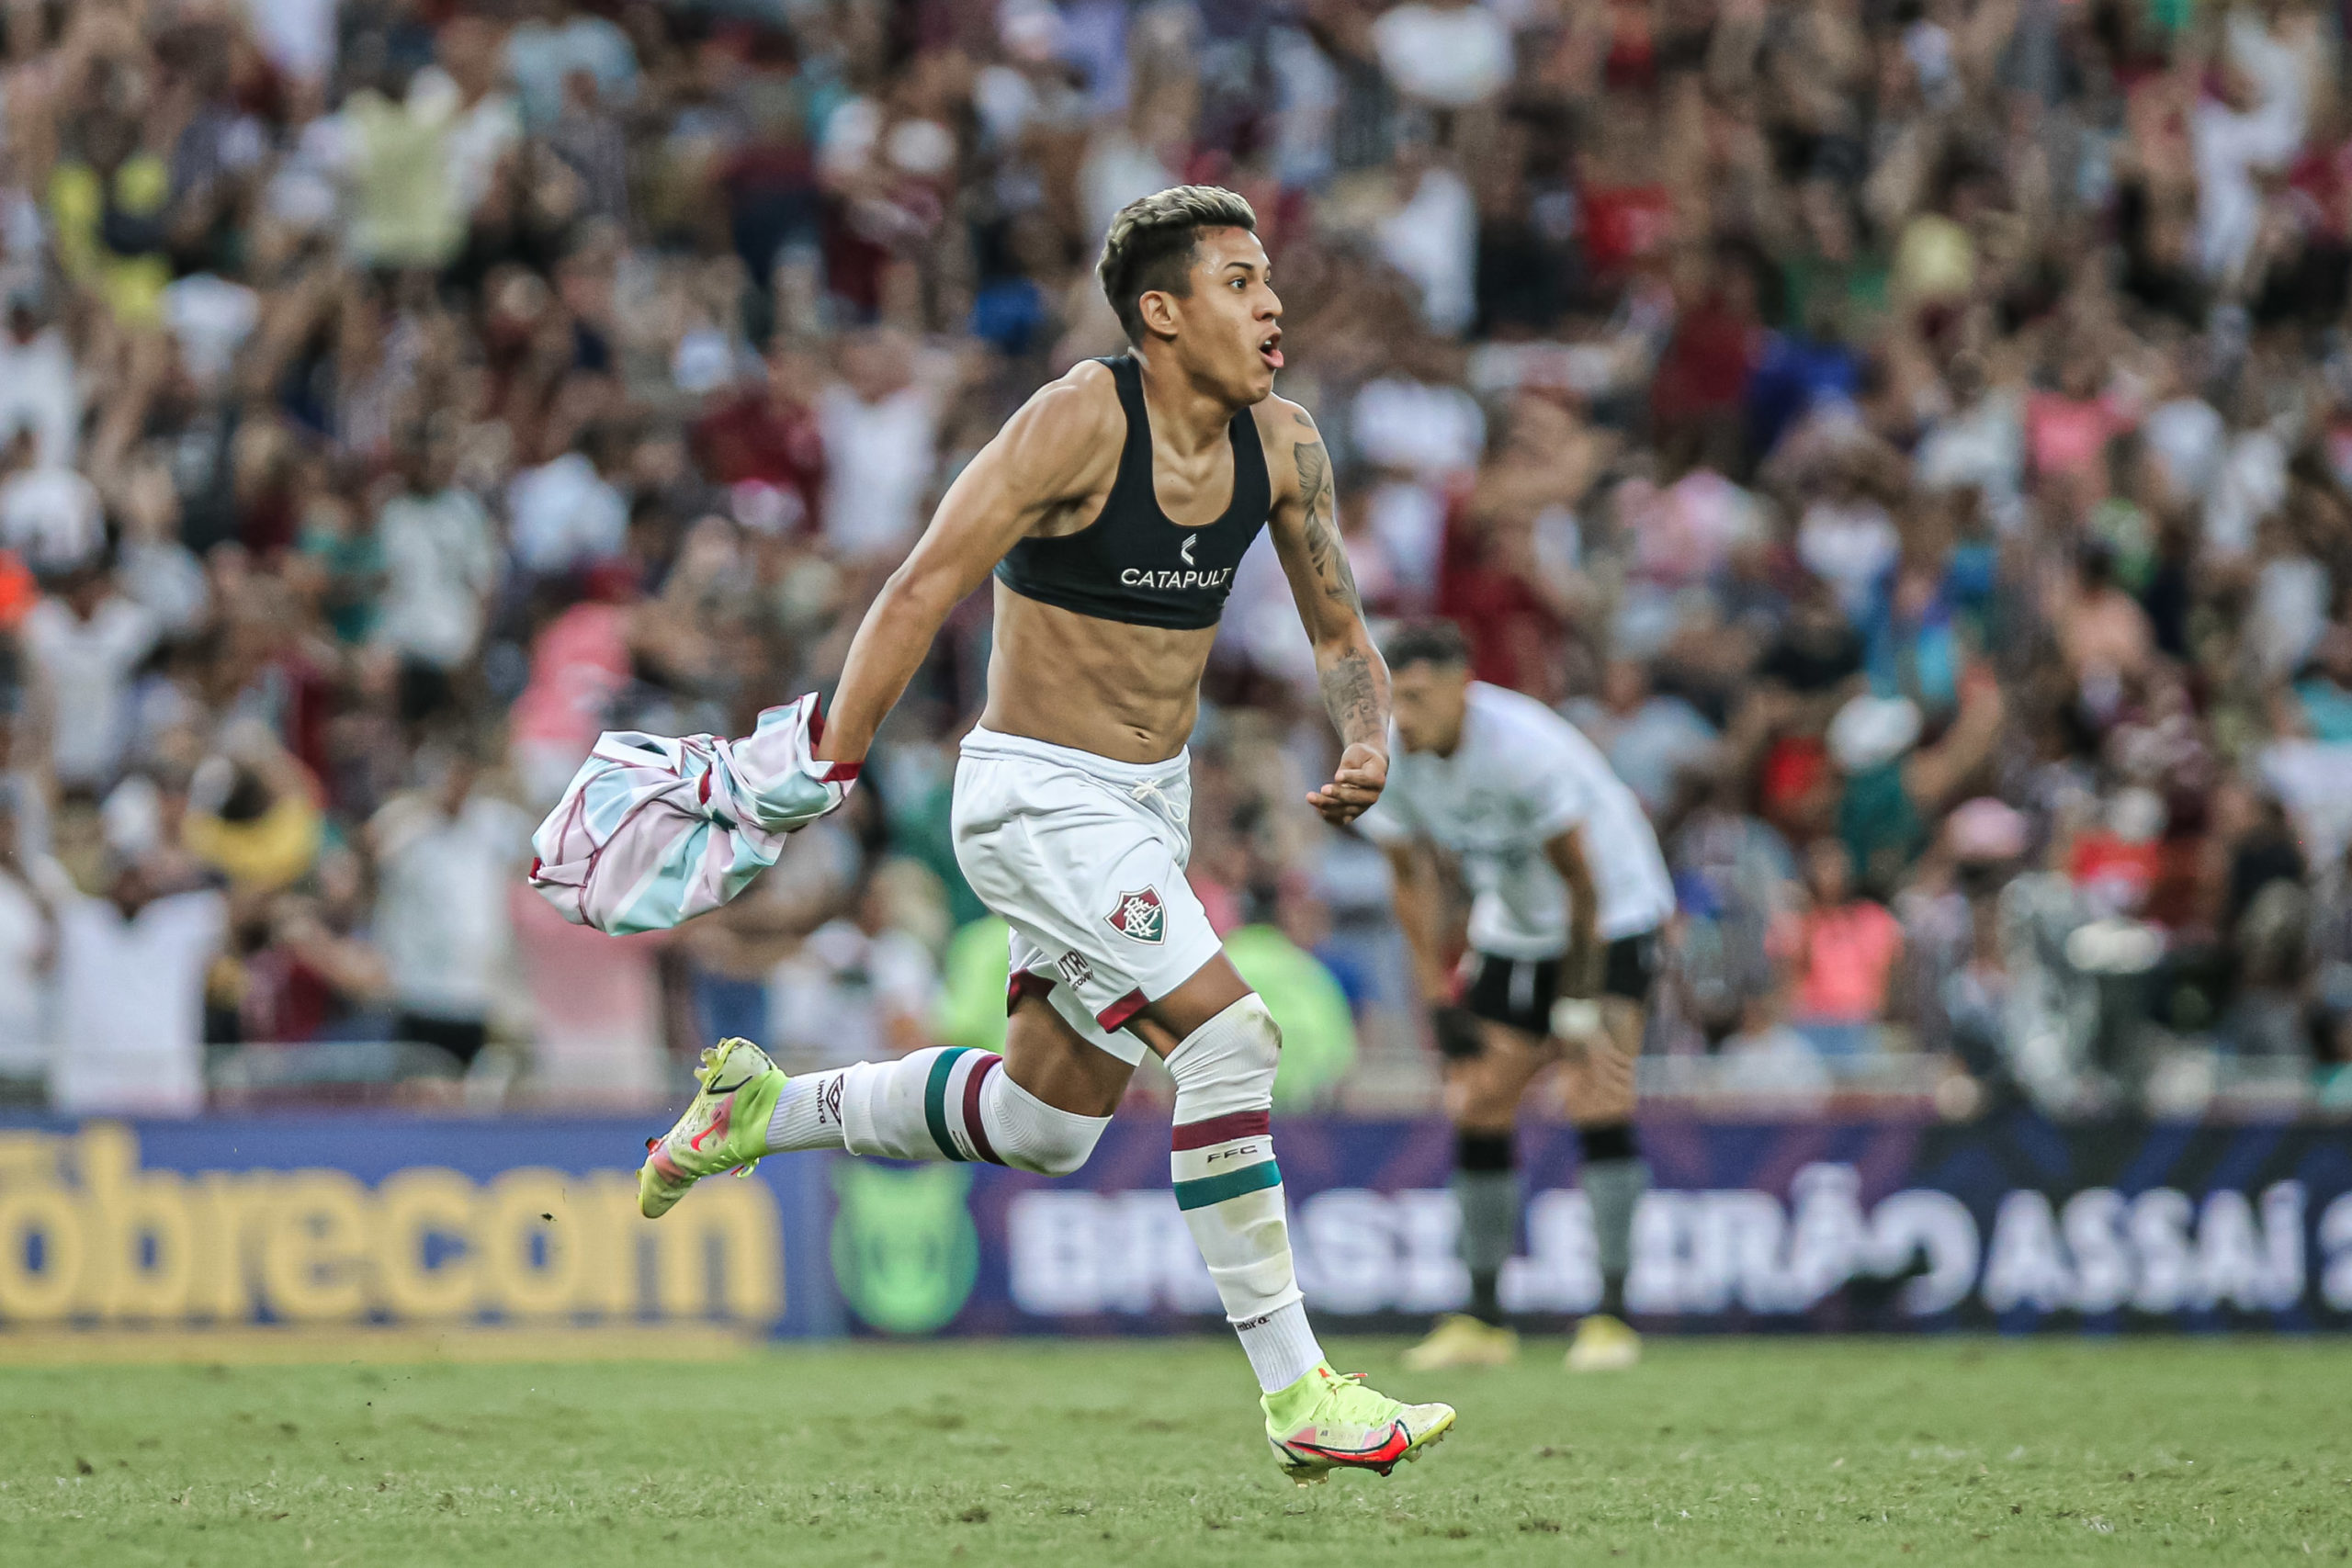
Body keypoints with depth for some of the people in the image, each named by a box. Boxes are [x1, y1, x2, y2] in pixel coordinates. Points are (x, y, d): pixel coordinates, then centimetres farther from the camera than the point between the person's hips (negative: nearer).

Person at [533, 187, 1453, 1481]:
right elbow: (924, 588, -22)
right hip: (1036, 796, -8)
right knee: (1226, 1033, -22)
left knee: (1044, 1126, 17)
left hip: (1152, 799, 8)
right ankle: (1296, 1398, -19)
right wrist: (826, 761, -26)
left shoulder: (1281, 445, 1)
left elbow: (1338, 632, 10)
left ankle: (760, 1107, 36)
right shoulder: (1079, 423, -20)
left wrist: (1366, 744, -10)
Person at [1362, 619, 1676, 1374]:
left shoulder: (1524, 747, -32)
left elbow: (1582, 884, -23)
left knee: (1597, 1094, -19)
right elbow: (1413, 878, 1)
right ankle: (1485, 1321, 8)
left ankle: (1612, 1317, -17)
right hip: (1511, 929, 6)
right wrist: (1439, 998, -5)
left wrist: (1579, 1008, -20)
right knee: (1478, 1105, -1)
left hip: (1611, 914, -6)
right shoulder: (1389, 759, -14)